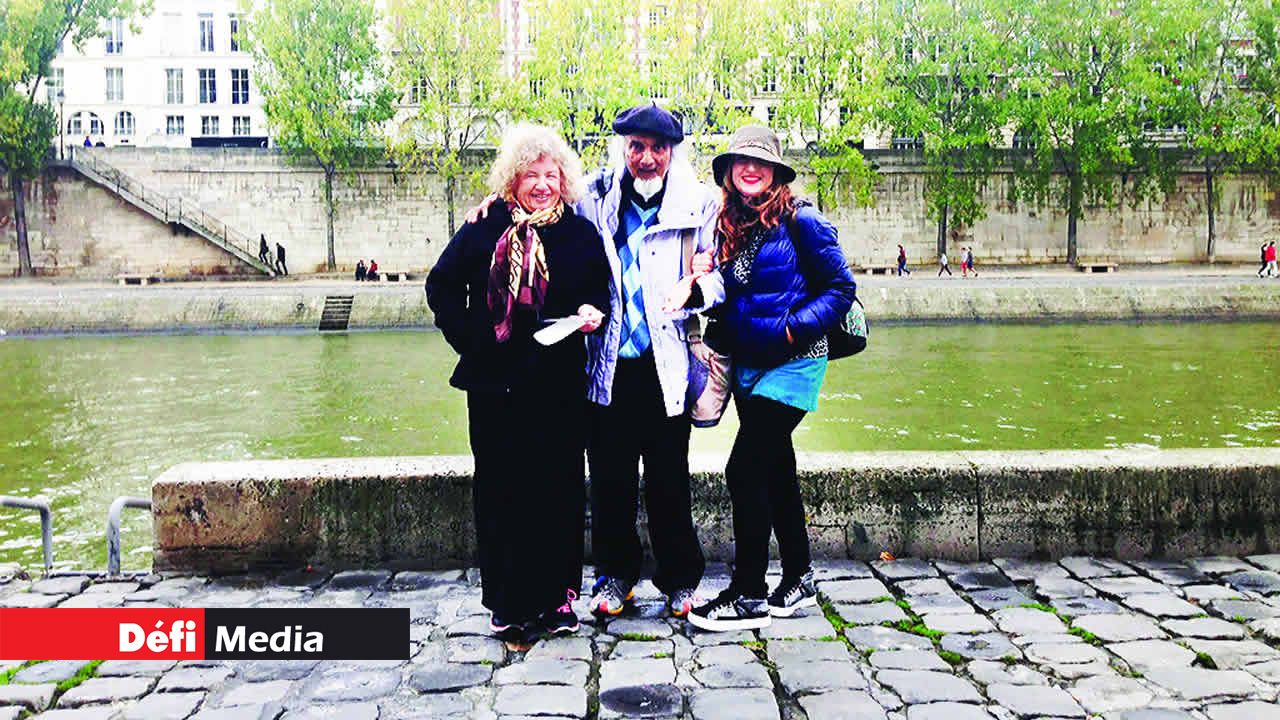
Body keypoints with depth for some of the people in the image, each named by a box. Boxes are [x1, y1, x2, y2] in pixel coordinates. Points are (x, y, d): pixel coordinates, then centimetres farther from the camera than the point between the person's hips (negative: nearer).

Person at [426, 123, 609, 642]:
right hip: (495, 383, 0)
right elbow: (441, 285, 8)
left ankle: (557, 598, 20)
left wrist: (592, 313, -11)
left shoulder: (581, 233, 4)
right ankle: (507, 603, 17)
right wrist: (470, 341, -2)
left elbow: (600, 292, 11)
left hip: (559, 385, 0)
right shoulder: (486, 228, 3)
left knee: (559, 488, 6)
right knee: (500, 490, 5)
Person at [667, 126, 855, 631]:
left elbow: (841, 289, -9)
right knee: (776, 471, 14)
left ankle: (748, 596, 0)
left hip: (791, 363, -7)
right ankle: (799, 580, 29)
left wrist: (795, 328, -20)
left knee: (744, 470, -11)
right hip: (748, 363, 7)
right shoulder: (729, 226, 9)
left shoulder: (800, 221, -9)